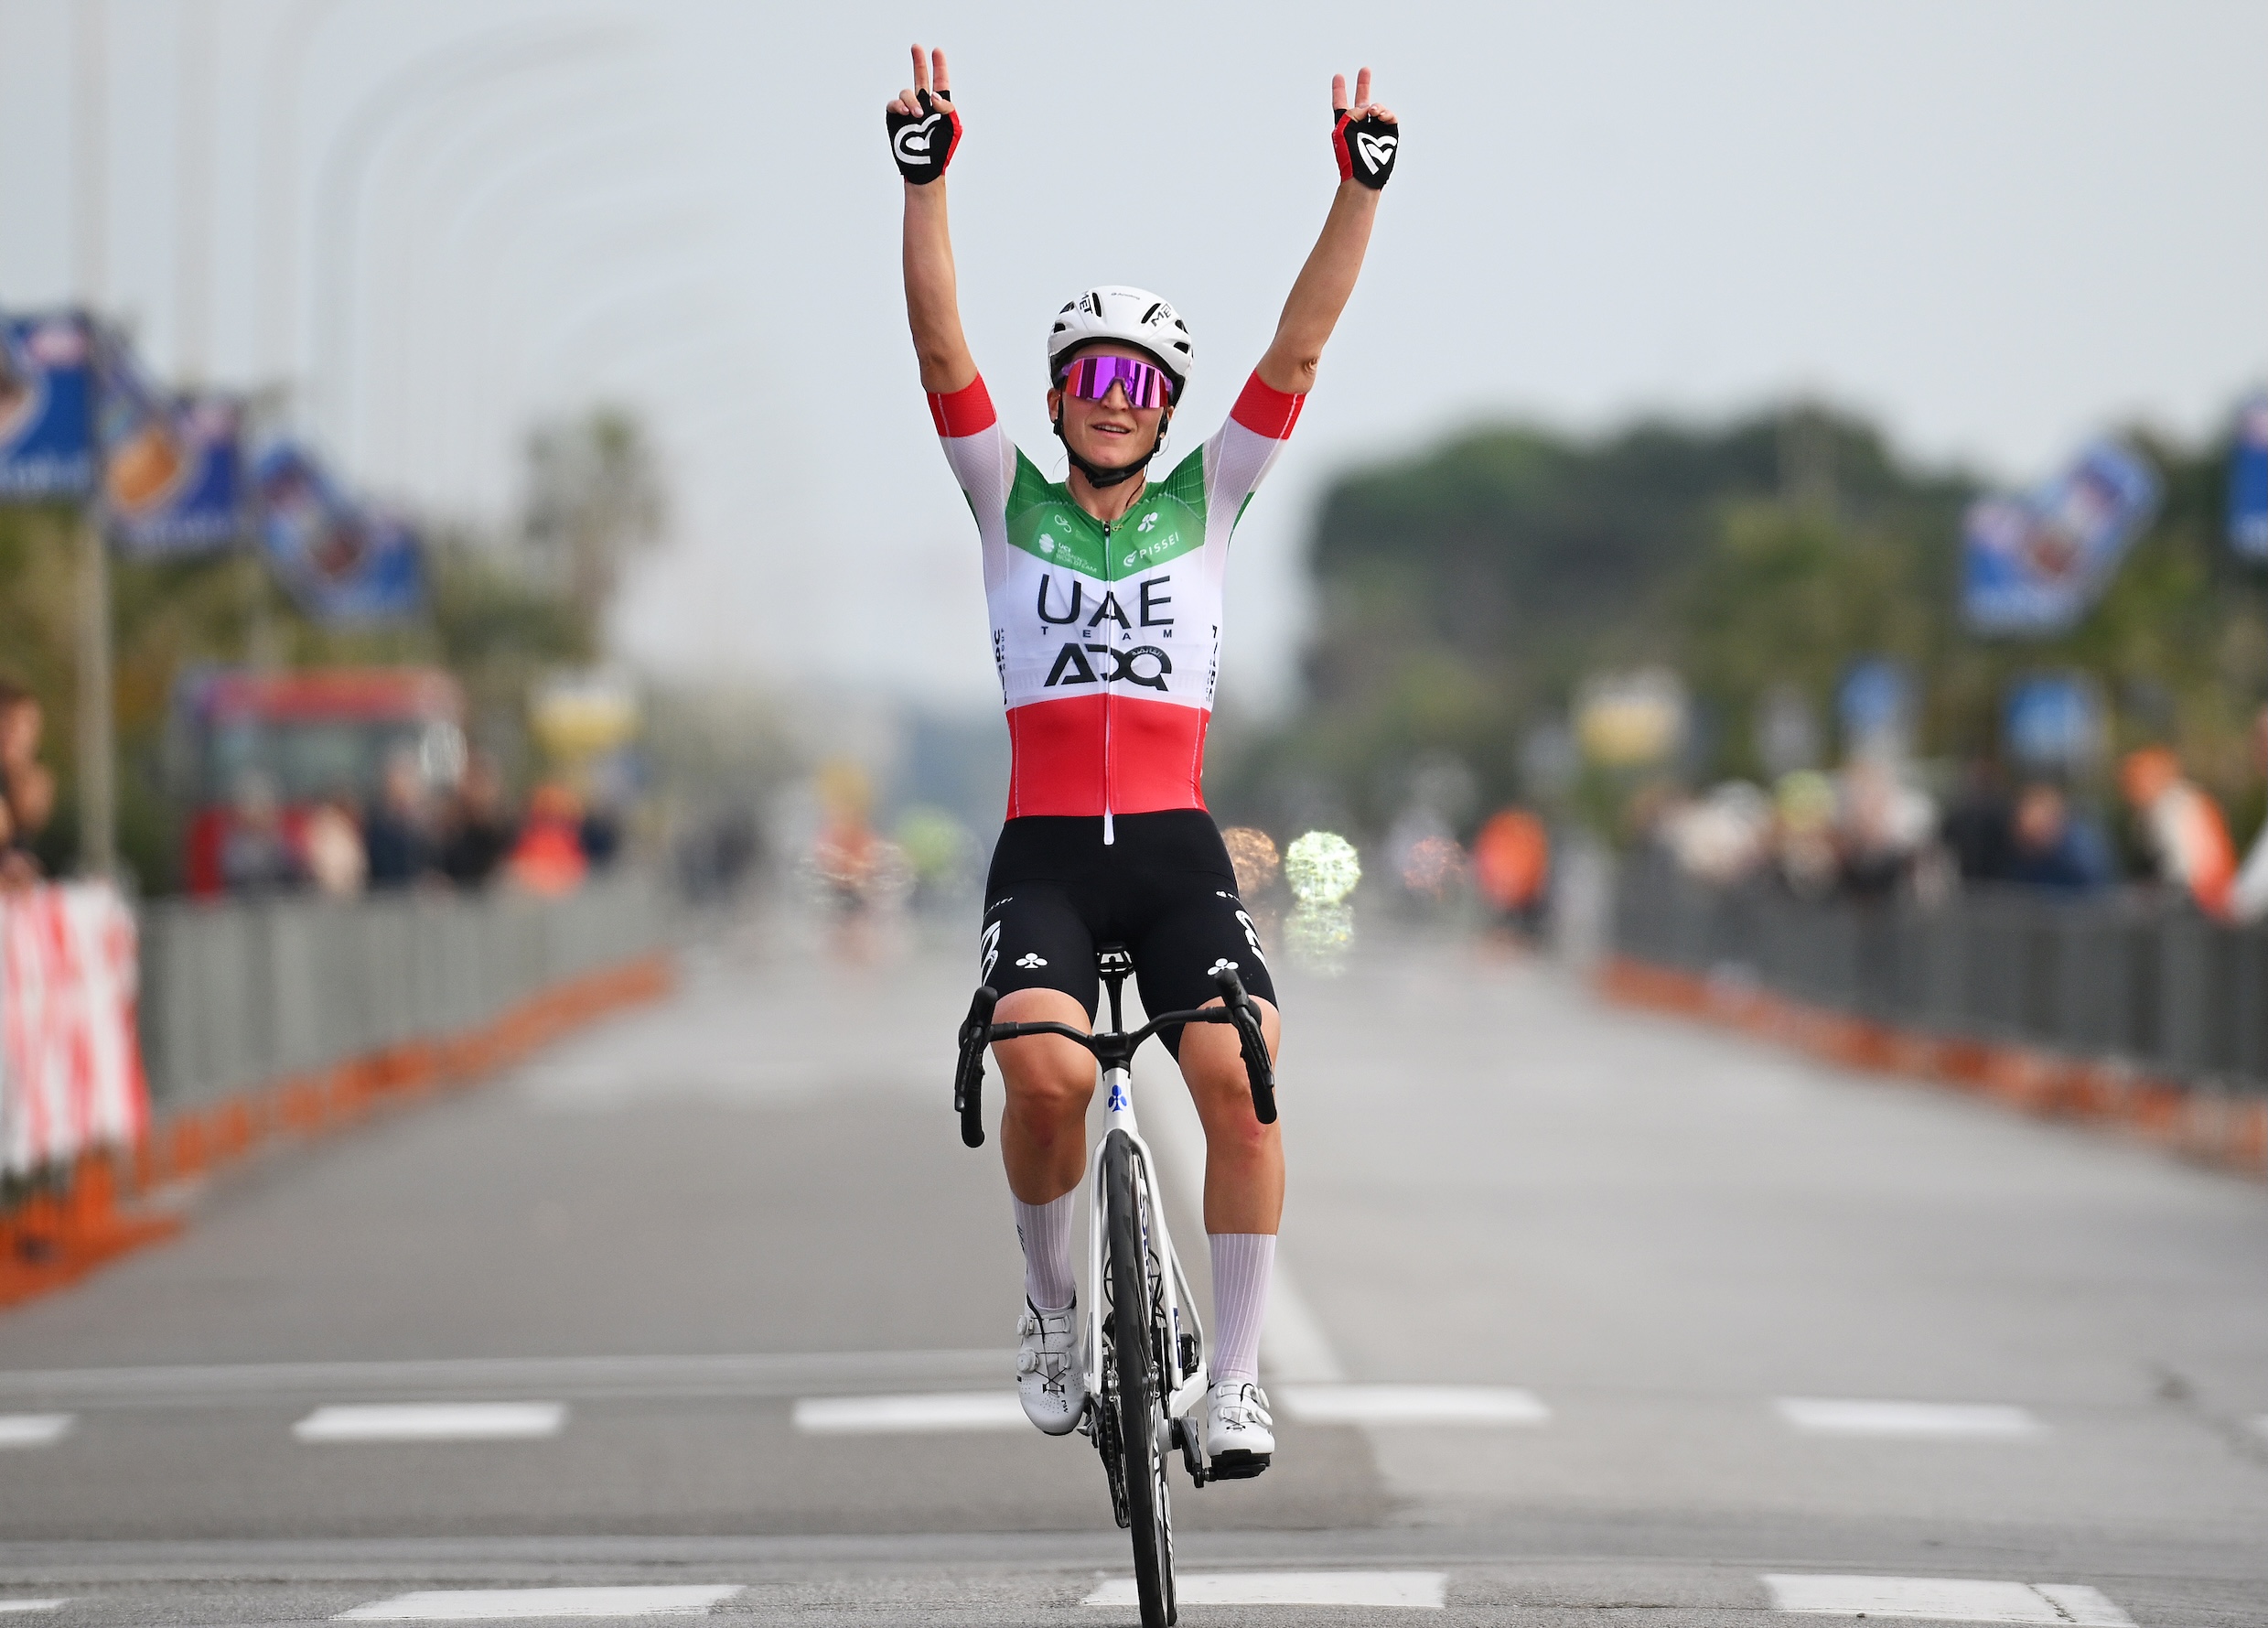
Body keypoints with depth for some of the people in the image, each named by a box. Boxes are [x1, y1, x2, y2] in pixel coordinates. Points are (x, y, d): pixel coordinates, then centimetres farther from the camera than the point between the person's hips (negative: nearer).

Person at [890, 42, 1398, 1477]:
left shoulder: (1207, 501, 13)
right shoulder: (1012, 502, 11)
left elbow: (1298, 350, 5)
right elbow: (943, 349, -1)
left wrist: (1361, 188, -5)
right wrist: (927, 176, -12)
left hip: (1178, 848, 1)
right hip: (1046, 852, -1)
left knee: (1240, 1079, -21)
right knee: (1046, 1073, -26)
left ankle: (1236, 1375, -10)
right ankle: (1055, 1312, 0)